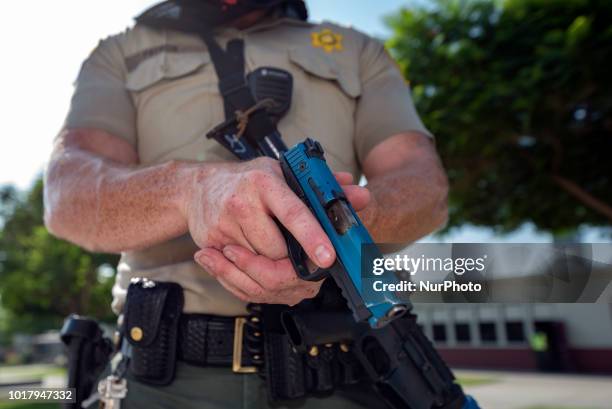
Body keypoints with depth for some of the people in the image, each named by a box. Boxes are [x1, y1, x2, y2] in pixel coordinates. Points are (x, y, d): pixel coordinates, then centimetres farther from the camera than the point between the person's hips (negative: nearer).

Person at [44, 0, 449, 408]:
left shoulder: (360, 51, 13)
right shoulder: (121, 53, 12)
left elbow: (427, 185, -1)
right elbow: (66, 194, -6)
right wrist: (190, 187, -27)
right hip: (167, 376, 1)